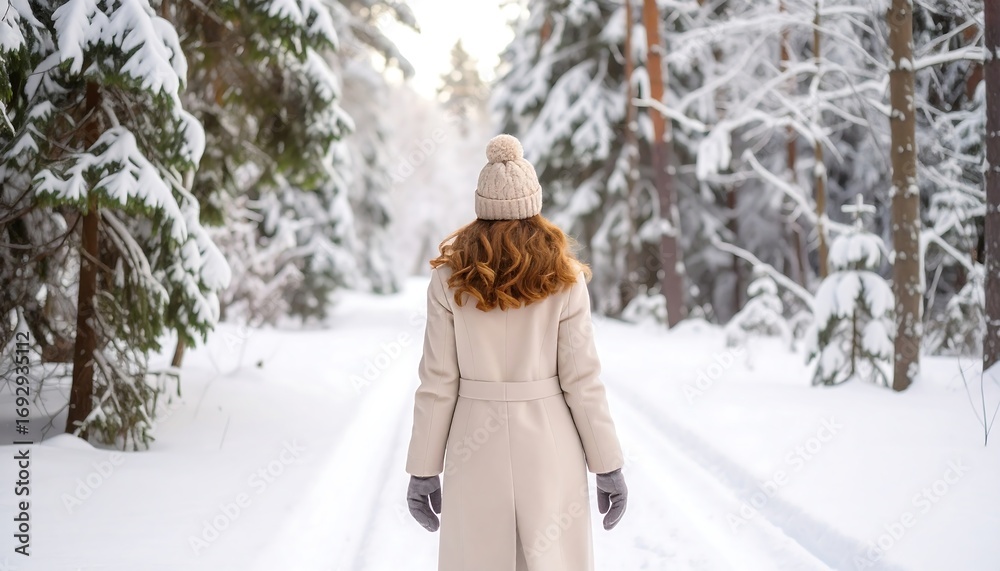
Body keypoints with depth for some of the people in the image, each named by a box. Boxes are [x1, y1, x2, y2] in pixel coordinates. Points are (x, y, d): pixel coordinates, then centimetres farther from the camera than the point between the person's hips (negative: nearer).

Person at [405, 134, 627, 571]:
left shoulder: (450, 277, -3)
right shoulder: (563, 277, -4)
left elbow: (438, 381, -4)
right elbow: (581, 378, -5)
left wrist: (424, 470, 3)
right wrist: (608, 465, 3)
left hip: (476, 444, 1)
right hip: (550, 445, 0)